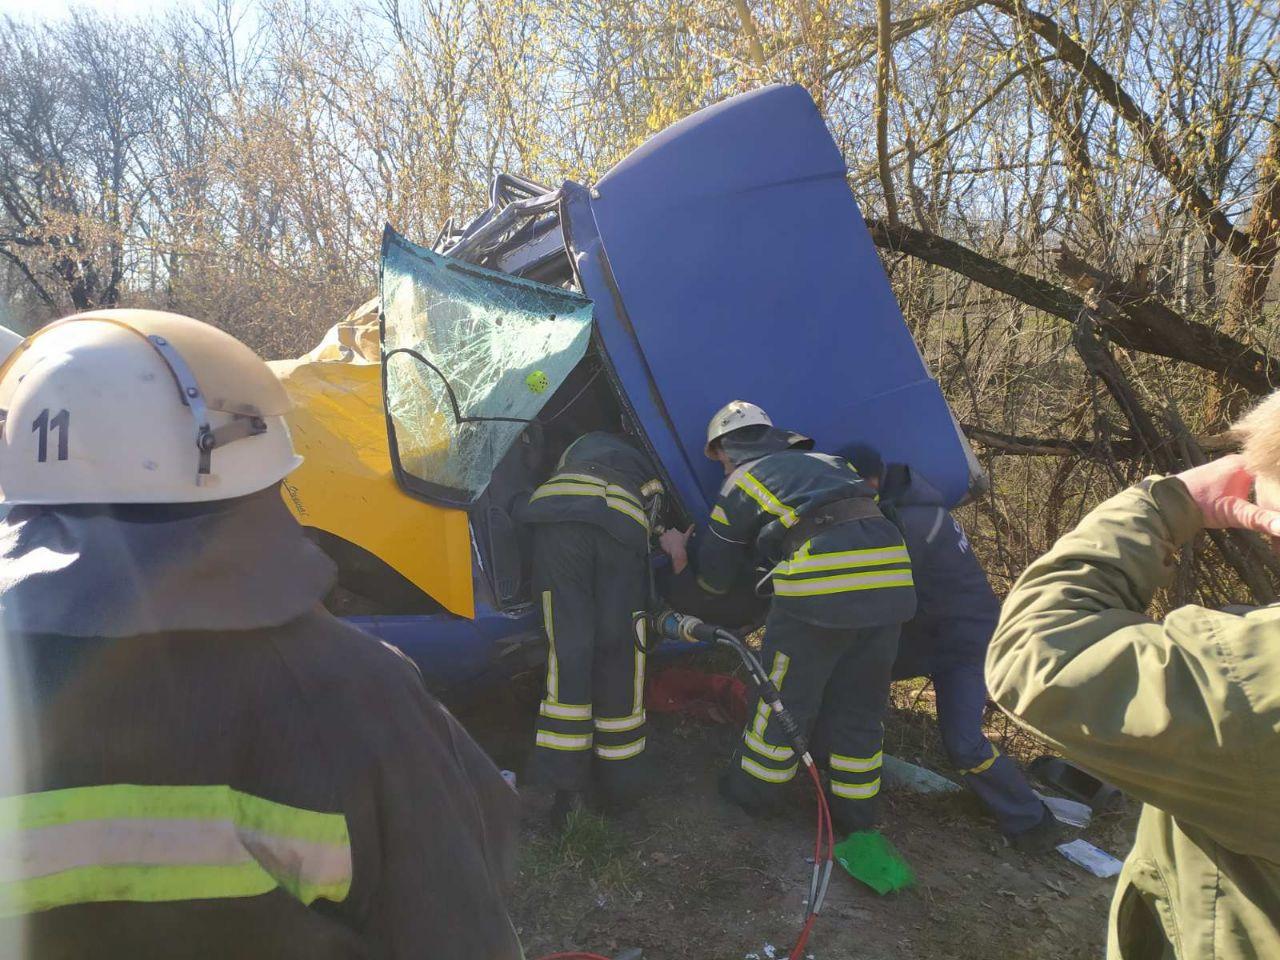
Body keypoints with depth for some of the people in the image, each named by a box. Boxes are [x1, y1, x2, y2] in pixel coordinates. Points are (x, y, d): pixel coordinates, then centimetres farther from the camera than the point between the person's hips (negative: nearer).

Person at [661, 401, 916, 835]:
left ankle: (753, 790, 31)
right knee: (859, 707, 19)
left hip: (822, 586, -5)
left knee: (786, 699, 14)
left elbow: (712, 579, 18)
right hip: (890, 583, 6)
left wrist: (679, 552, 37)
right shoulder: (829, 461, 28)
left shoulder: (739, 484, 12)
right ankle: (856, 814, 30)